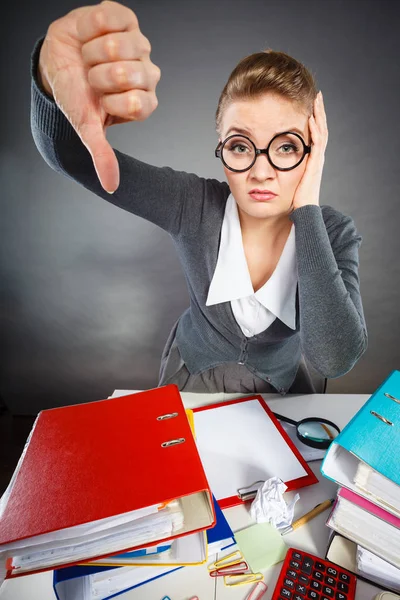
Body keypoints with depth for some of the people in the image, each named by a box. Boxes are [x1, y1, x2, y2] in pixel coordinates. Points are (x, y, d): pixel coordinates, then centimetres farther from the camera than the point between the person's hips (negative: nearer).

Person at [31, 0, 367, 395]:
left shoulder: (334, 232, -20)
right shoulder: (194, 205, -21)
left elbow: (334, 360, -33)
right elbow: (70, 155, -28)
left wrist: (307, 211, -35)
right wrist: (55, 79, -51)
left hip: (279, 390, 0)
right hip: (192, 378, 1)